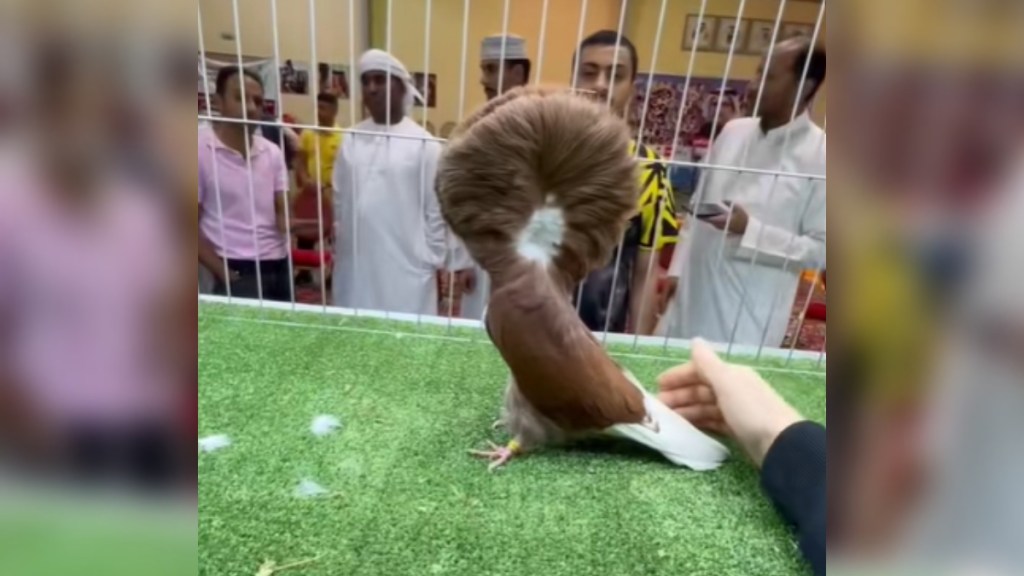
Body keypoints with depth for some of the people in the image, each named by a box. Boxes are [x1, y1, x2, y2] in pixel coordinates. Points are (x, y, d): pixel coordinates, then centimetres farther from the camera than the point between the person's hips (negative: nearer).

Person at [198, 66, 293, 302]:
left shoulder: (273, 152, 7)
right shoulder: (201, 151, -7)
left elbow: (281, 212, 8)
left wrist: (290, 222, -15)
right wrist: (224, 273, -10)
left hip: (279, 265, 5)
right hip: (238, 272, -4)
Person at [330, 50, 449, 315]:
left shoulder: (424, 144, -6)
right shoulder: (351, 141, 6)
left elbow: (436, 208, -4)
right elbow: (339, 200, 11)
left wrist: (436, 261, -3)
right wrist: (338, 248, 12)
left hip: (406, 265, -4)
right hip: (356, 264, 4)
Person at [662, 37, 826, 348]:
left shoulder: (820, 156, -10)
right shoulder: (733, 131, 5)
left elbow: (822, 250, -10)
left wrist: (751, 230, -21)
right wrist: (676, 271, 9)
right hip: (691, 298, 5)